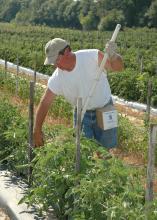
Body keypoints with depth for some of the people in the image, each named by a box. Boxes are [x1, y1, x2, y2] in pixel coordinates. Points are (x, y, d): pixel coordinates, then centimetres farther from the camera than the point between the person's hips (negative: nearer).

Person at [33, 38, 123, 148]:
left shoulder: (93, 56, -22)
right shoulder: (56, 79, -15)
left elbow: (119, 67, -17)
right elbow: (45, 103, -8)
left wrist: (113, 56, -41)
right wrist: (37, 131, -6)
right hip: (82, 113, 2)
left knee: (109, 147, 2)